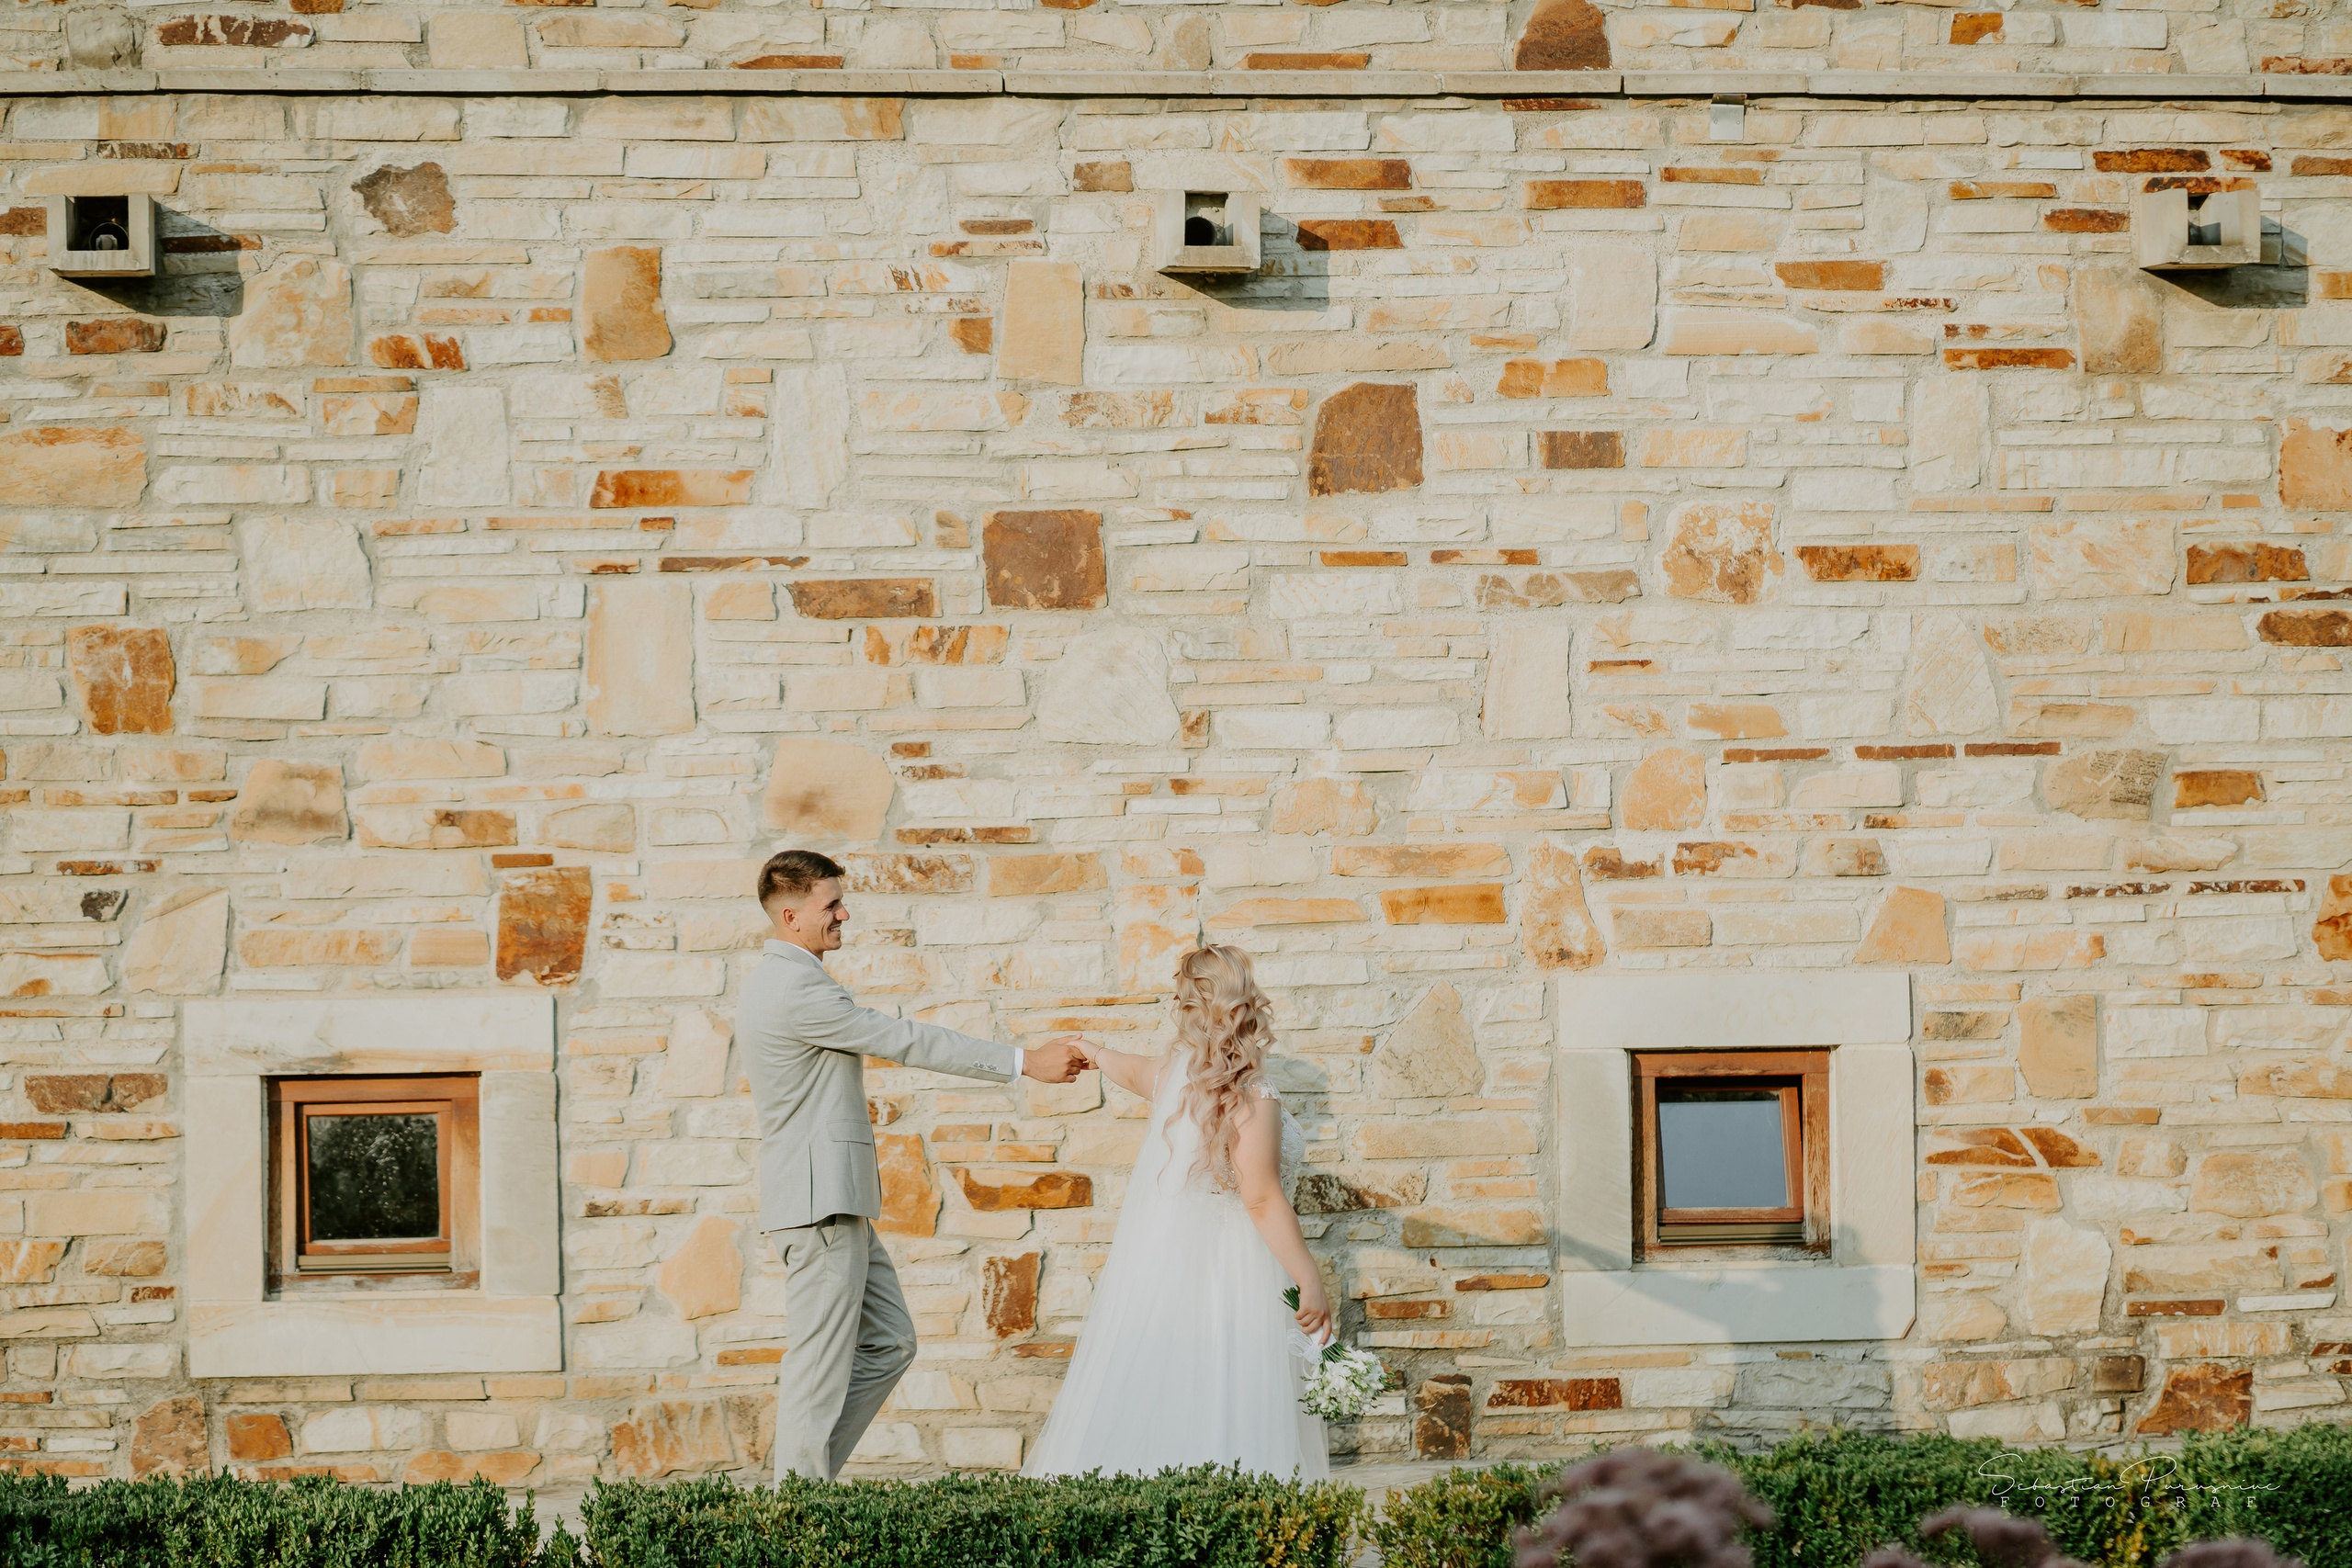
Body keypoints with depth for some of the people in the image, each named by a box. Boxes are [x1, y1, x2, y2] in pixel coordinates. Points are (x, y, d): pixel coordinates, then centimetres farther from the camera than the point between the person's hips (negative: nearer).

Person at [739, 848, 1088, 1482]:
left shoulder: (776, 982, 17)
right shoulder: (797, 989, -17)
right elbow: (906, 1041, -16)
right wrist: (1024, 1062, -12)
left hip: (837, 1198, 11)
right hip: (820, 1198, -11)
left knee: (889, 1343, 12)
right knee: (822, 1360, -5)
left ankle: (803, 1471, 12)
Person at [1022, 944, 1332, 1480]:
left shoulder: (1174, 1072, 5)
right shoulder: (1252, 1100, -17)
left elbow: (1130, 1071, 29)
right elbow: (1263, 1202, -21)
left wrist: (1092, 1051, 51)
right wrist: (1310, 1283, -19)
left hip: (1158, 1260, 7)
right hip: (1225, 1275, -7)